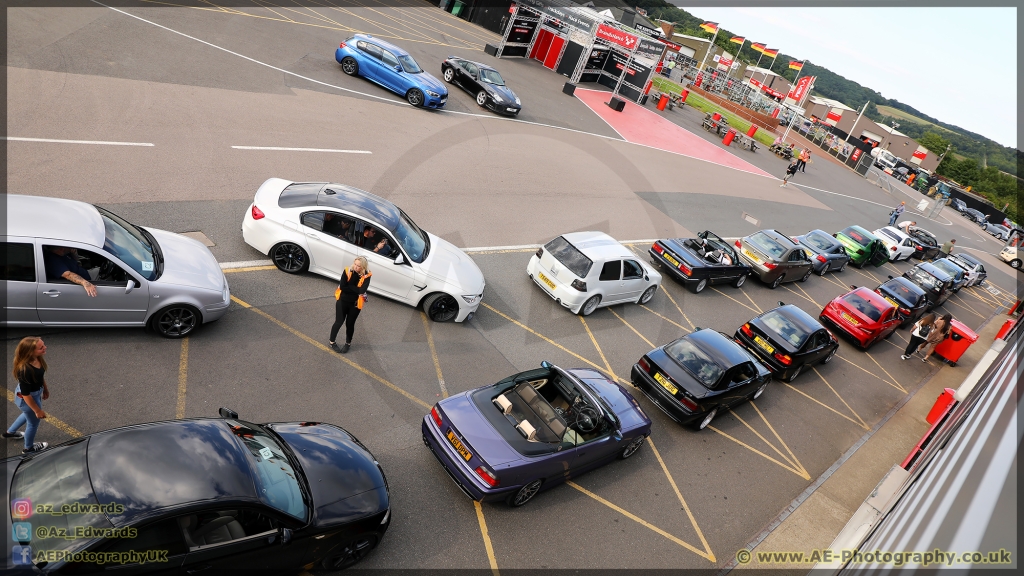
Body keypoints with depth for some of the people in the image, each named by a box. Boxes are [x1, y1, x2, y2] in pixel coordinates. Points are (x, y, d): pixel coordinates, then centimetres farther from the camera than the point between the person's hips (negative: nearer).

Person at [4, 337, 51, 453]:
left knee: (29, 415, 36)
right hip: (27, 399, -8)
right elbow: (26, 394, -29)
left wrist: (45, 389, 20)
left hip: (35, 393, 8)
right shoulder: (25, 370, -40)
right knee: (33, 422, 21)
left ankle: (10, 432, 63)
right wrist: (38, 411, -19)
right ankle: (29, 447, 49)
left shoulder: (37, 359, -17)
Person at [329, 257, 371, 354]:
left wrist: (349, 287, -19)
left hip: (355, 304, 0)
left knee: (350, 324, 12)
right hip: (342, 301, 0)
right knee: (339, 322, 4)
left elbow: (362, 290, -26)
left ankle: (348, 343, 33)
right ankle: (332, 342, 24)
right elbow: (342, 287, -18)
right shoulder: (347, 271, -11)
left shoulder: (366, 276, -14)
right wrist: (356, 289, -19)